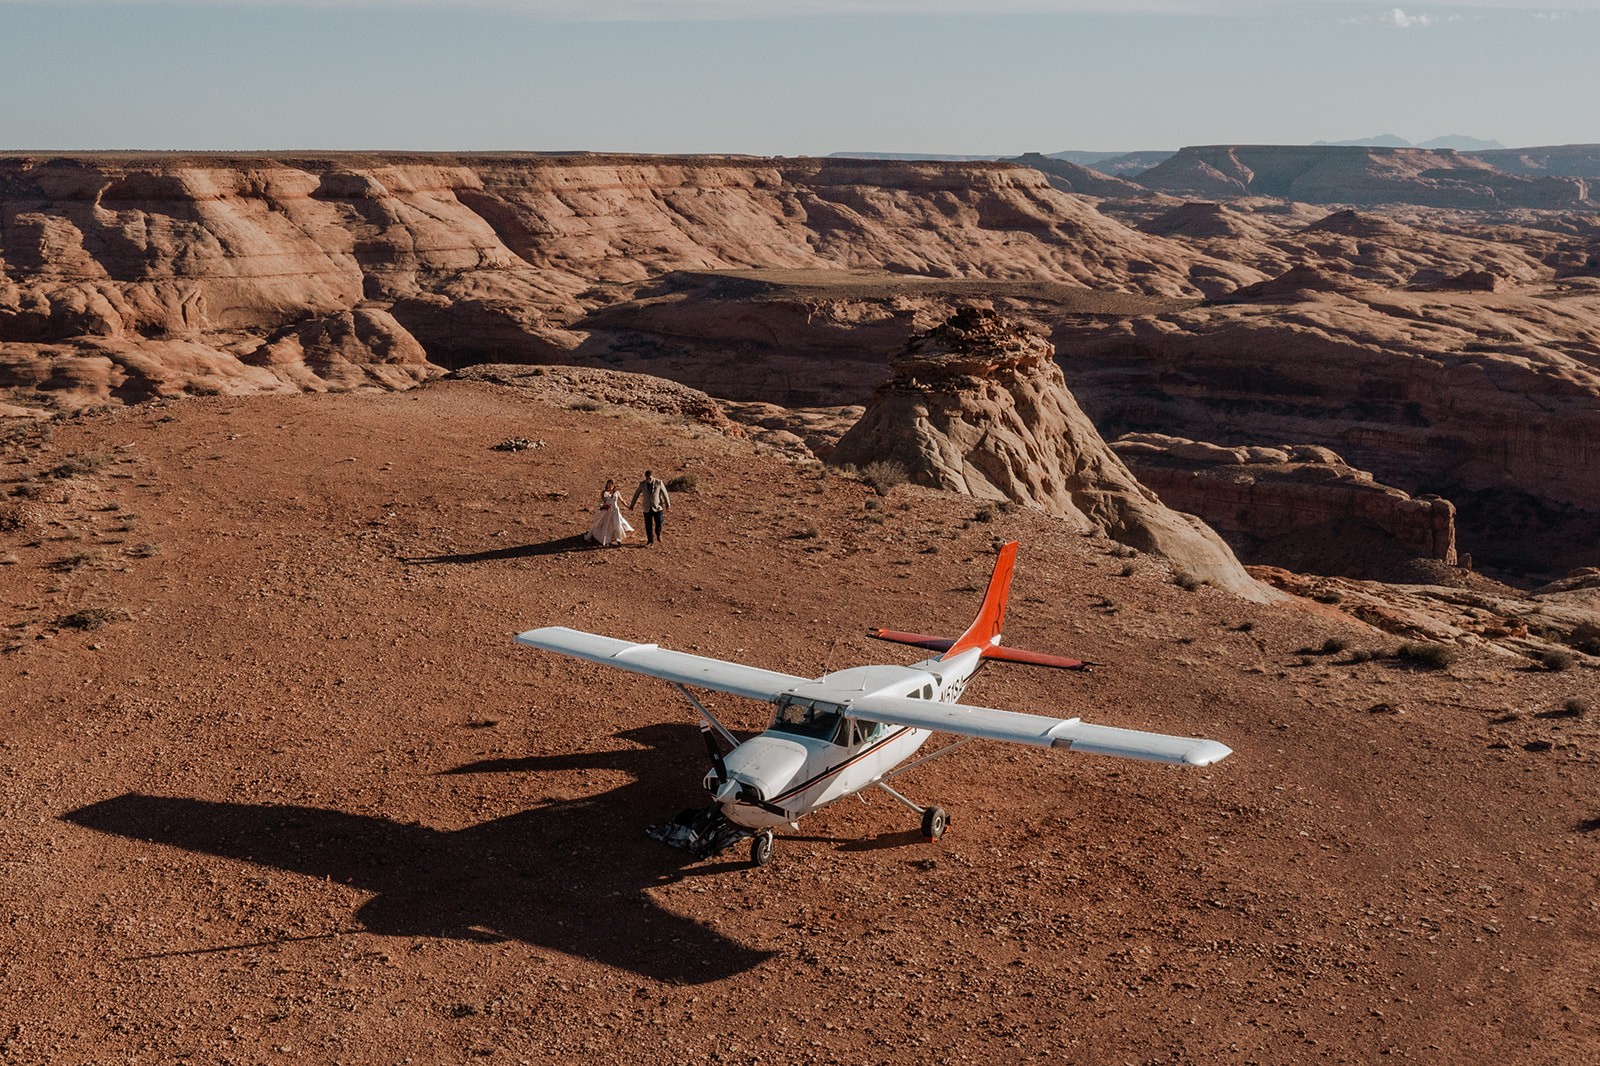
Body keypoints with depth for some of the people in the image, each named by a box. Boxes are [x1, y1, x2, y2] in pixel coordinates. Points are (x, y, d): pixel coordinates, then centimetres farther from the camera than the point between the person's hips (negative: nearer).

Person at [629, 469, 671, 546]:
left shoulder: (659, 482, -11)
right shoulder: (642, 484, -4)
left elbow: (664, 493, -2)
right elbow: (636, 494, 6)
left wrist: (668, 504, 4)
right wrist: (632, 505, 10)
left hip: (657, 507, -1)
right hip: (647, 508, 1)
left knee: (658, 523, 1)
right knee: (648, 525, 1)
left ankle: (658, 534, 31)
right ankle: (650, 540, 14)